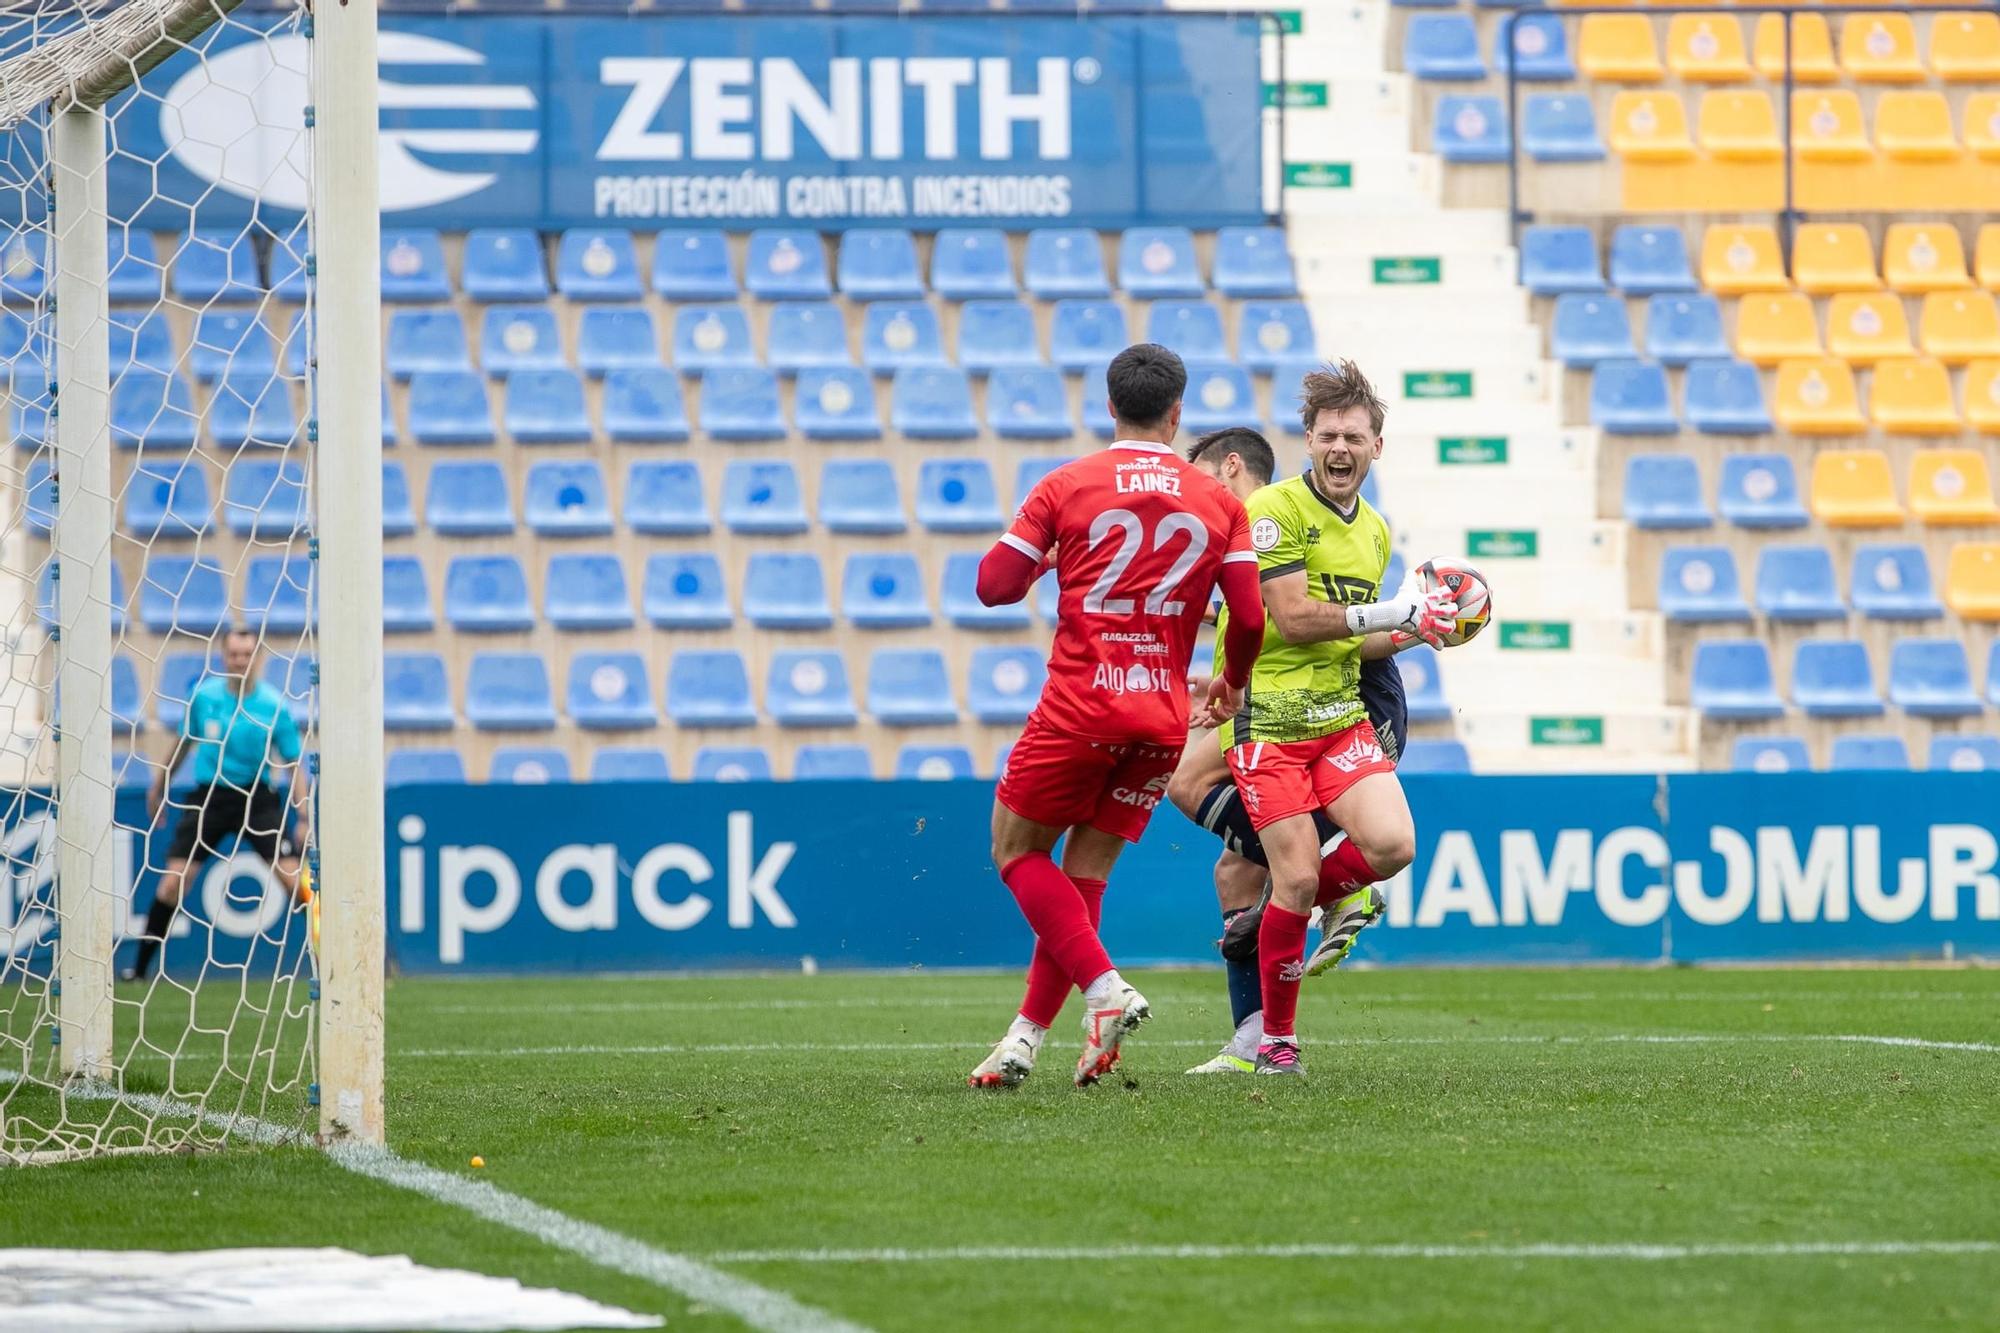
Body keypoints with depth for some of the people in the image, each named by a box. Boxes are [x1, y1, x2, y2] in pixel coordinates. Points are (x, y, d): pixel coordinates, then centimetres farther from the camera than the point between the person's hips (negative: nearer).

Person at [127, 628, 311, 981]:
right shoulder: (204, 695, -3)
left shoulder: (274, 706, -9)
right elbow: (184, 742, 14)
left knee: (293, 878, -14)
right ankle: (141, 964, 7)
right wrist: (159, 787, 22)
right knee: (173, 882, -6)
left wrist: (303, 816, -10)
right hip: (208, 796, 1)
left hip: (256, 798, -1)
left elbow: (292, 765, -3)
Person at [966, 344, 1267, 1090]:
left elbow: (994, 586, -1)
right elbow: (1250, 616, 1)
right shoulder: (1219, 503, 5)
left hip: (1080, 708, -3)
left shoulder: (1066, 487, -1)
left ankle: (1105, 989, -12)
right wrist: (1232, 684, 20)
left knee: (1018, 852, 9)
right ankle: (1028, 1035, 7)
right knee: (1086, 873, 12)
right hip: (1163, 718, 3)